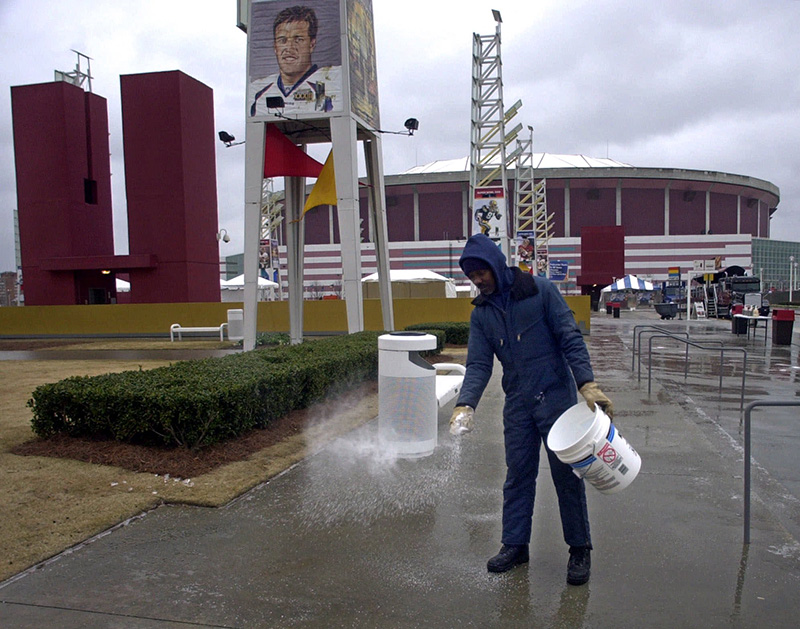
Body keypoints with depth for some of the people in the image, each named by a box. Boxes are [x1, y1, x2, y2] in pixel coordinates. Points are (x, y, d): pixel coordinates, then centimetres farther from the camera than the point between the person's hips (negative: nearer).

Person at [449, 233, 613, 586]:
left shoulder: (541, 291, -8)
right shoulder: (481, 313, 5)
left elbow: (570, 339, -11)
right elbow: (479, 364, -1)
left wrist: (587, 384, -21)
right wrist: (466, 404, -16)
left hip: (556, 398, -4)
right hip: (517, 404, 4)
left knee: (567, 475, 4)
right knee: (517, 476, 11)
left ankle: (580, 549, 20)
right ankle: (515, 544, 25)